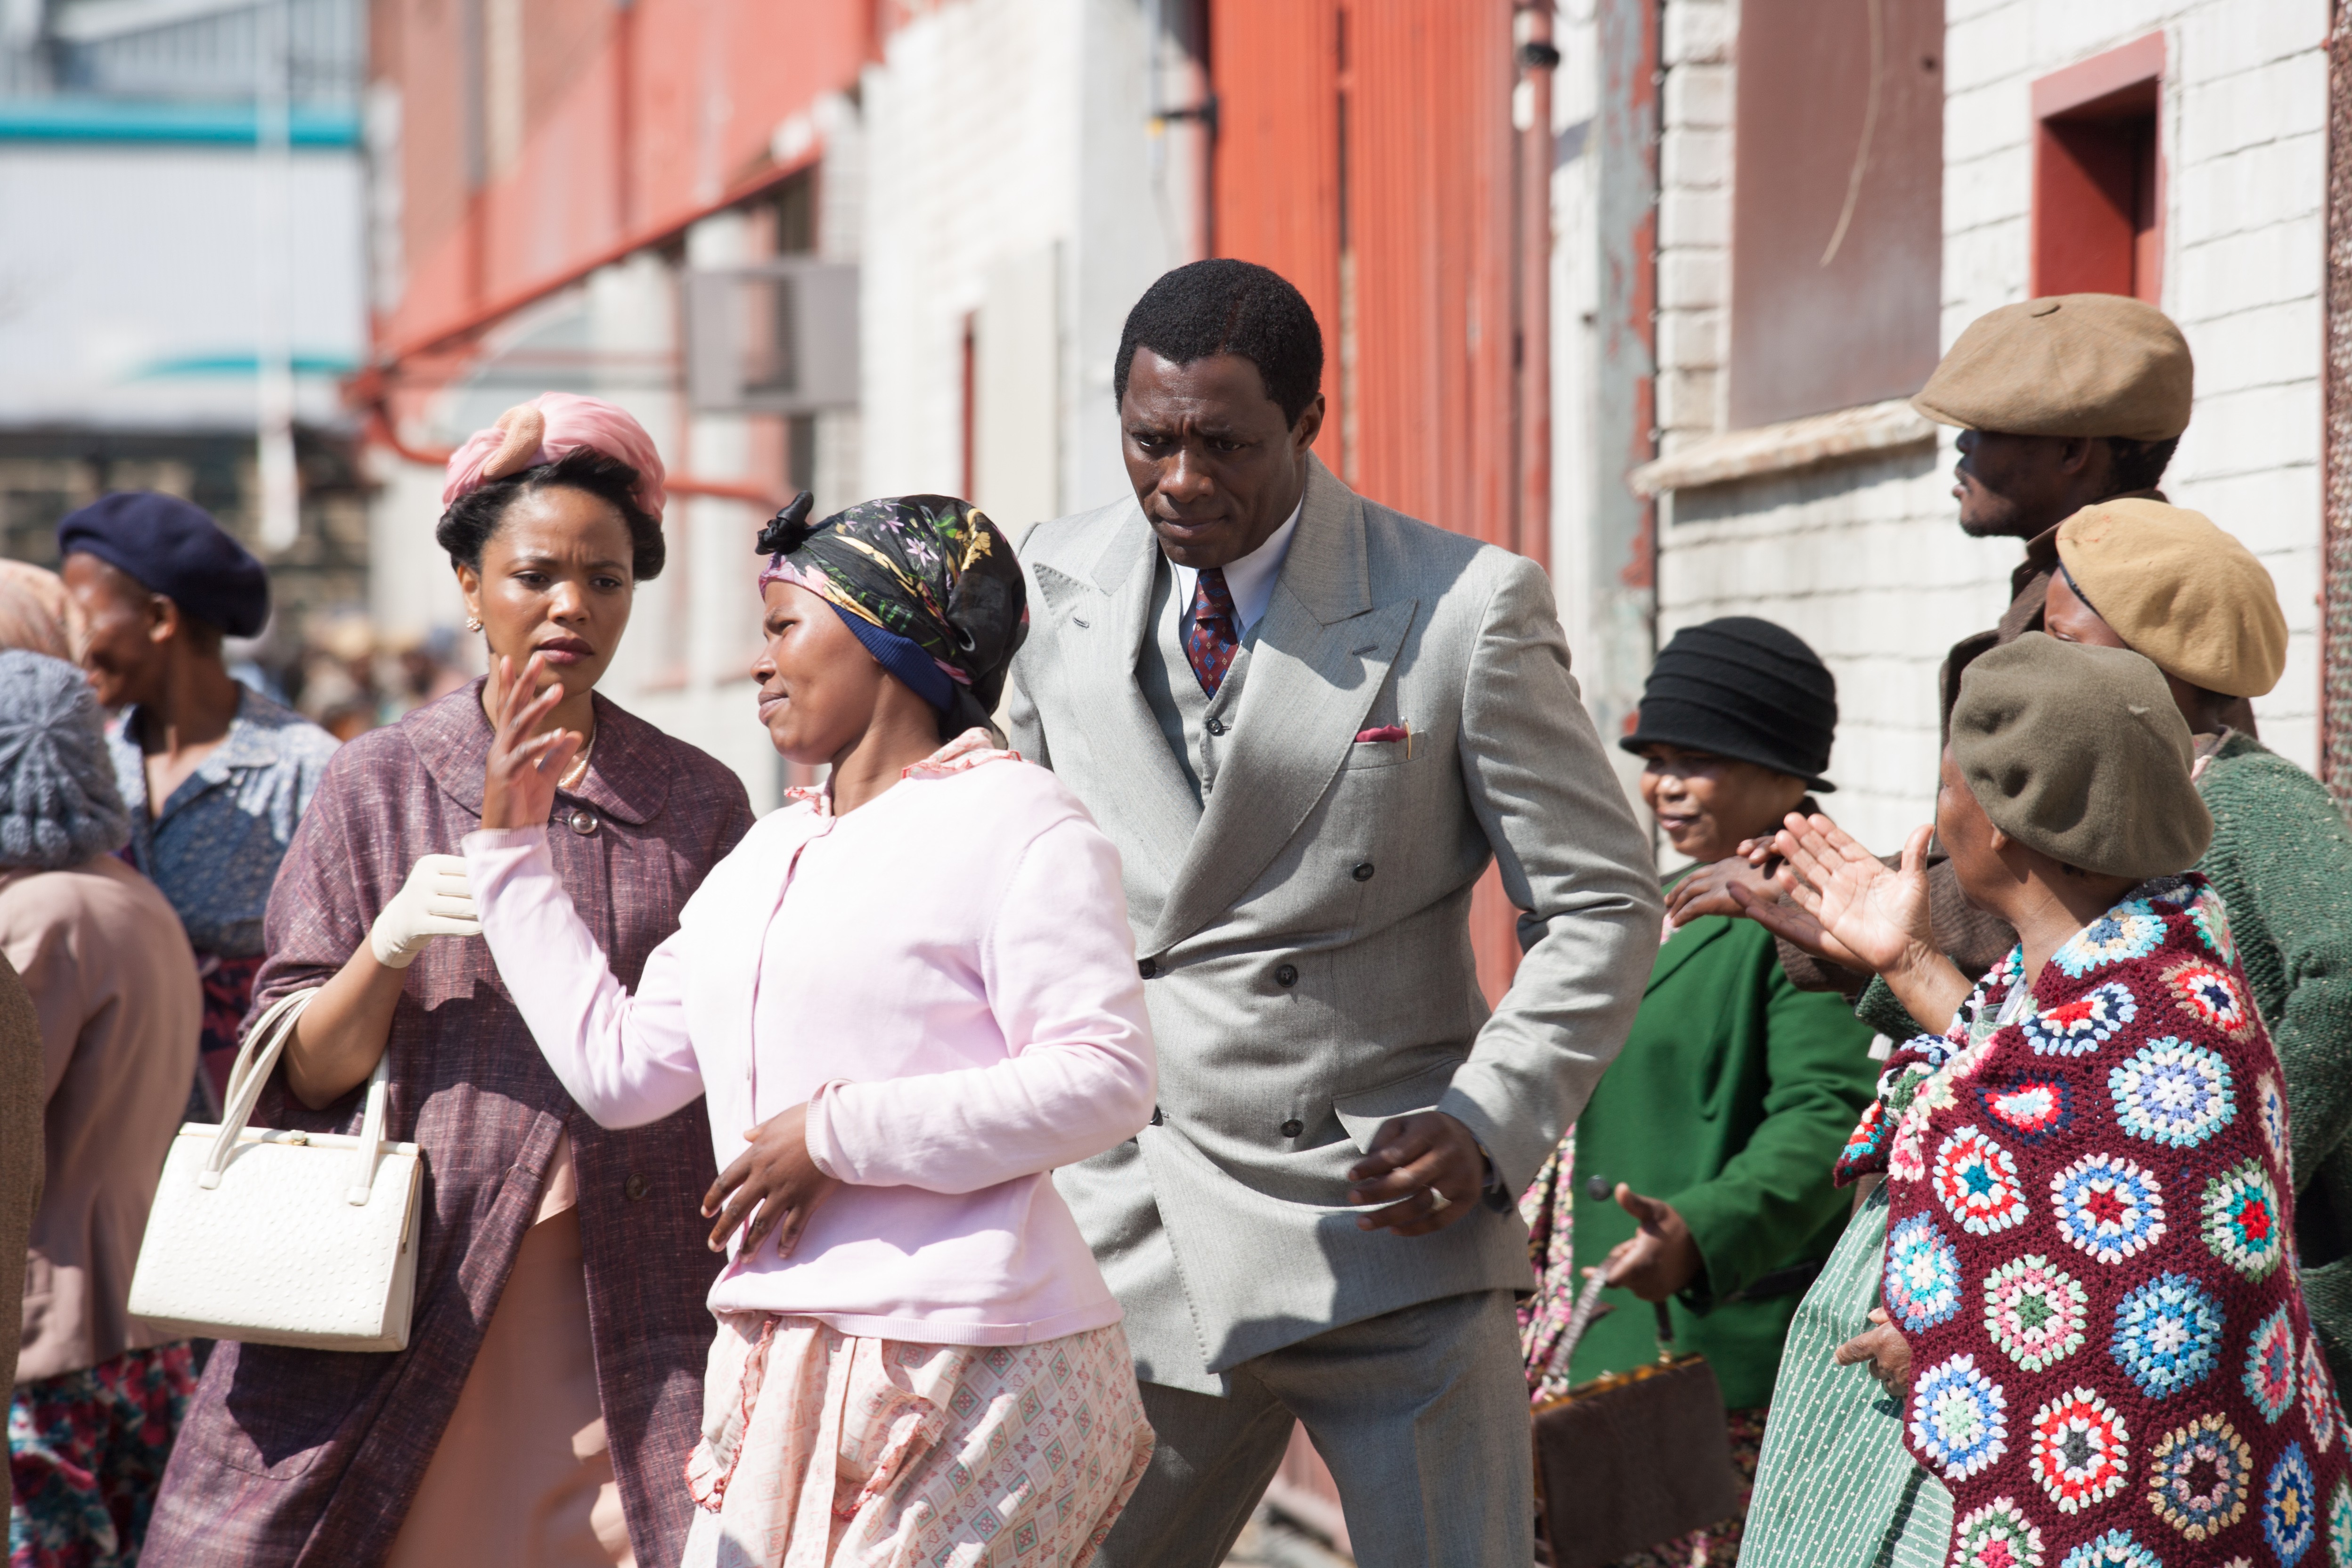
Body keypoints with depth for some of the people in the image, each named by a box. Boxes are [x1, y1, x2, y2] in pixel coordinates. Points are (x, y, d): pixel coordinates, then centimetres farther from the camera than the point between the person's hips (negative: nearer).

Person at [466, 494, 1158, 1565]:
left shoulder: (1011, 820, -6)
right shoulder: (767, 858, 21)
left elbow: (1104, 1077, -15)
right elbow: (617, 1066, 21)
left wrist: (839, 1136, -15)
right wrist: (511, 847, 22)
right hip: (781, 1360, 8)